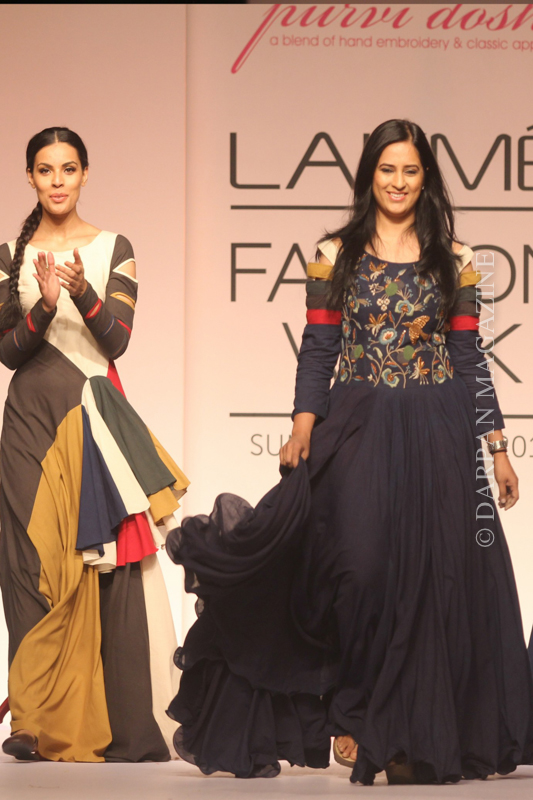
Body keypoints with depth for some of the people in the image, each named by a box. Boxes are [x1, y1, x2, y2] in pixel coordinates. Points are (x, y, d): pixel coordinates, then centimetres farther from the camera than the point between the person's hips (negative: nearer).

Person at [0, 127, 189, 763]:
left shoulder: (114, 250, 6)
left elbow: (117, 338, -4)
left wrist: (84, 291, -23)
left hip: (98, 418, -1)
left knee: (109, 566, -7)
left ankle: (119, 726, -5)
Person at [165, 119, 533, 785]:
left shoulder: (453, 259, 8)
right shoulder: (335, 254, 7)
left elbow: (470, 357, 9)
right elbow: (316, 350, 4)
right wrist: (303, 428, -10)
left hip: (437, 436, 1)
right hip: (357, 431, -1)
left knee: (430, 575, -3)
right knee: (360, 567, -12)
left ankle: (414, 736, 4)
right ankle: (356, 714, 4)